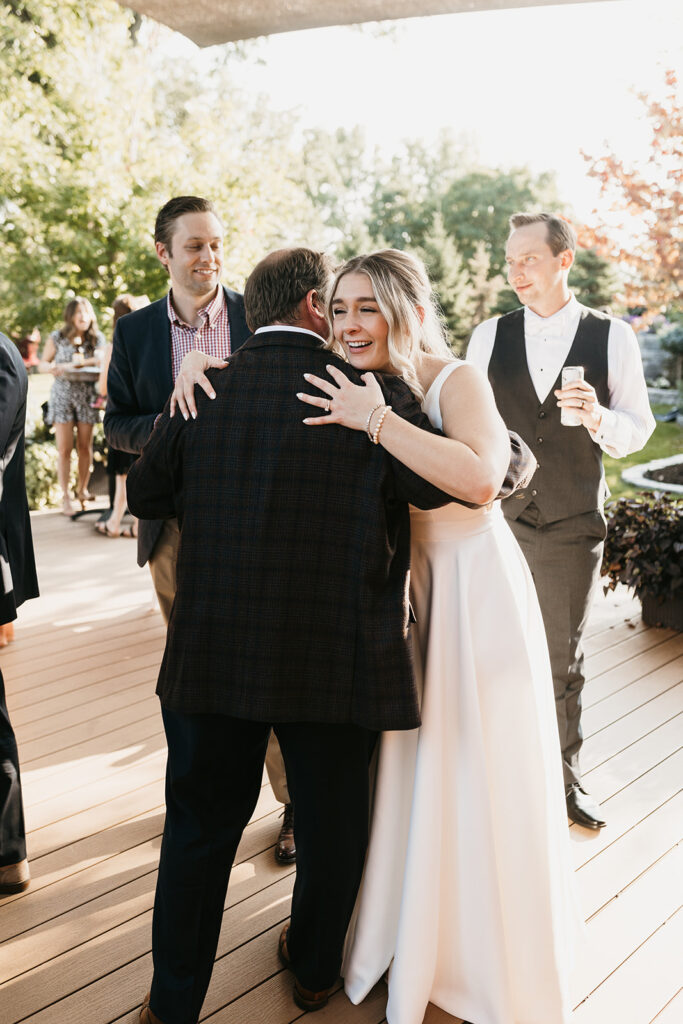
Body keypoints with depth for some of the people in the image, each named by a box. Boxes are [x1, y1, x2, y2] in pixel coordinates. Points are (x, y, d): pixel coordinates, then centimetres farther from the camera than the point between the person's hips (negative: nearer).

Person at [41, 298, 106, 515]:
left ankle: (83, 490, 20)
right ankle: (65, 496, 2)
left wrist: (82, 362, -12)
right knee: (64, 448, -4)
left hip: (87, 395, 1)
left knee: (85, 447, 4)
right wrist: (53, 368, -14)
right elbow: (43, 363, 6)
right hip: (62, 394, -1)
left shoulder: (97, 339, 6)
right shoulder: (57, 338, 4)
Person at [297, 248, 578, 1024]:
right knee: (408, 776, 17)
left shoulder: (456, 381, -16)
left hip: (473, 592, -6)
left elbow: (481, 478, -33)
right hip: (407, 590, 7)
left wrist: (376, 421, -31)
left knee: (477, 784, 5)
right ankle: (413, 938, 41)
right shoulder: (355, 391, 5)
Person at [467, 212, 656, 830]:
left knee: (564, 659, 12)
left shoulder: (613, 338, -1)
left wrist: (598, 417, -19)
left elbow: (639, 429, 2)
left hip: (572, 524, -1)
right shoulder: (489, 337, 3)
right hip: (497, 518, 1)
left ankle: (564, 778, 30)